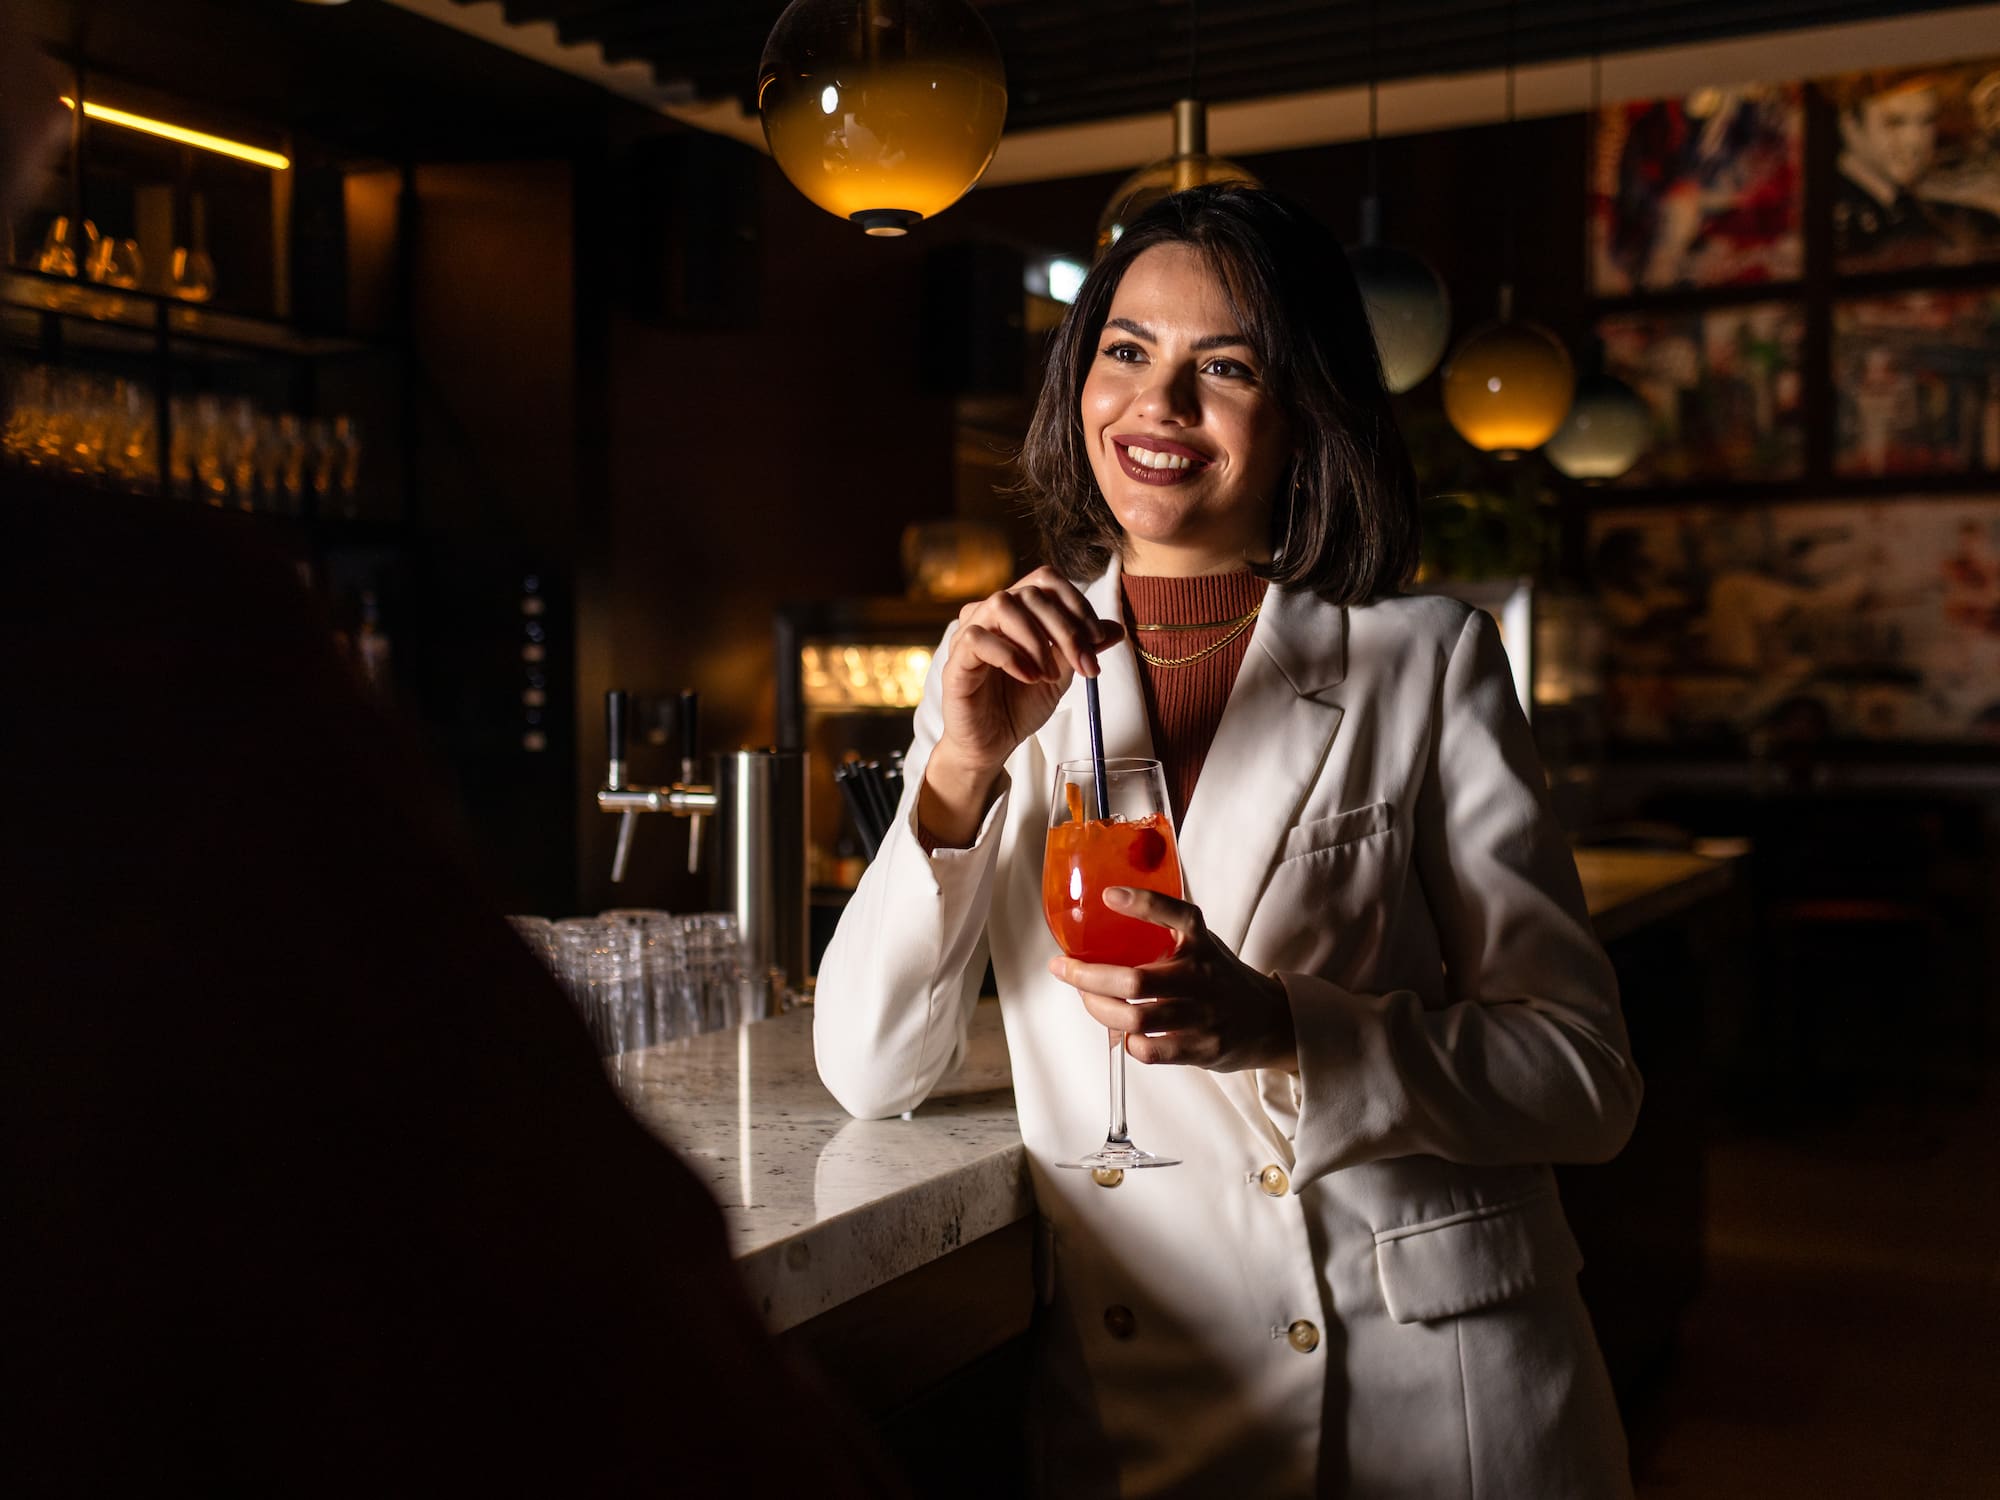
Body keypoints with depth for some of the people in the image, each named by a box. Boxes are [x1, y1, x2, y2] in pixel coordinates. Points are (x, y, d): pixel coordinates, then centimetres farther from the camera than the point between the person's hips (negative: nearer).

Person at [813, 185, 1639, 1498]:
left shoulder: (1428, 662, -6)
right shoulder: (999, 667, 2)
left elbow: (1589, 1079, -8)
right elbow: (869, 1073, -4)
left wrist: (1279, 1029, -23)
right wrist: (964, 766, -17)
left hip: (1433, 1388, -1)